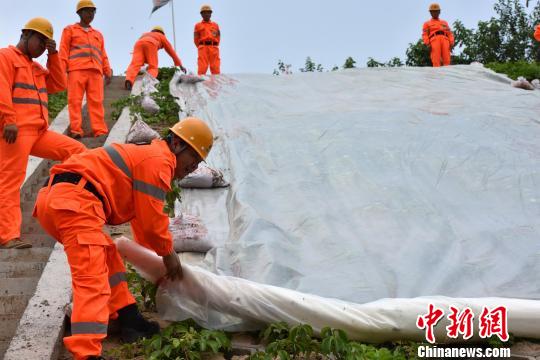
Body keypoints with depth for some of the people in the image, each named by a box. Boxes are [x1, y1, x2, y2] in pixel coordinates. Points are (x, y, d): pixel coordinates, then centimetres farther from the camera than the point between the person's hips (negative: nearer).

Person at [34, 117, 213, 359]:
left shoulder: (146, 157, 31)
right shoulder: (159, 160, -2)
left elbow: (143, 217, 43)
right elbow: (152, 219, -4)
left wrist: (160, 250, 50)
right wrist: (168, 252, 13)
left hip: (55, 199, 11)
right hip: (75, 201, -11)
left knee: (107, 256, 25)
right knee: (93, 277, -18)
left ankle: (128, 319, 31)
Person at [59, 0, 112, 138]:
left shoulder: (98, 34, 28)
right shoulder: (70, 30, 17)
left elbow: (103, 55, 24)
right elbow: (64, 50, 8)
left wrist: (108, 72, 12)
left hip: (95, 71, 3)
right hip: (76, 69, -3)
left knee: (96, 102, -7)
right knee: (75, 101, -10)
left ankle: (100, 131, -13)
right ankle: (76, 130, -14)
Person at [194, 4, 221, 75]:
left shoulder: (215, 25, 21)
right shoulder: (198, 26, 16)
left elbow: (218, 37, 18)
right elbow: (196, 39, 11)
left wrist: (214, 47, 8)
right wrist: (201, 48, 7)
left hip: (214, 48, 2)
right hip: (203, 47, -2)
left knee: (215, 69, -6)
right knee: (202, 68, -13)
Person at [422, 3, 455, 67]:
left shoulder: (444, 23, 32)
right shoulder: (427, 23, 25)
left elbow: (450, 34, 20)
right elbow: (425, 35, 10)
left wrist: (451, 43, 1)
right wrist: (427, 44, -9)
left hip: (444, 40, 2)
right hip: (434, 40, -2)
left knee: (447, 60, -14)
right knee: (436, 60, -17)